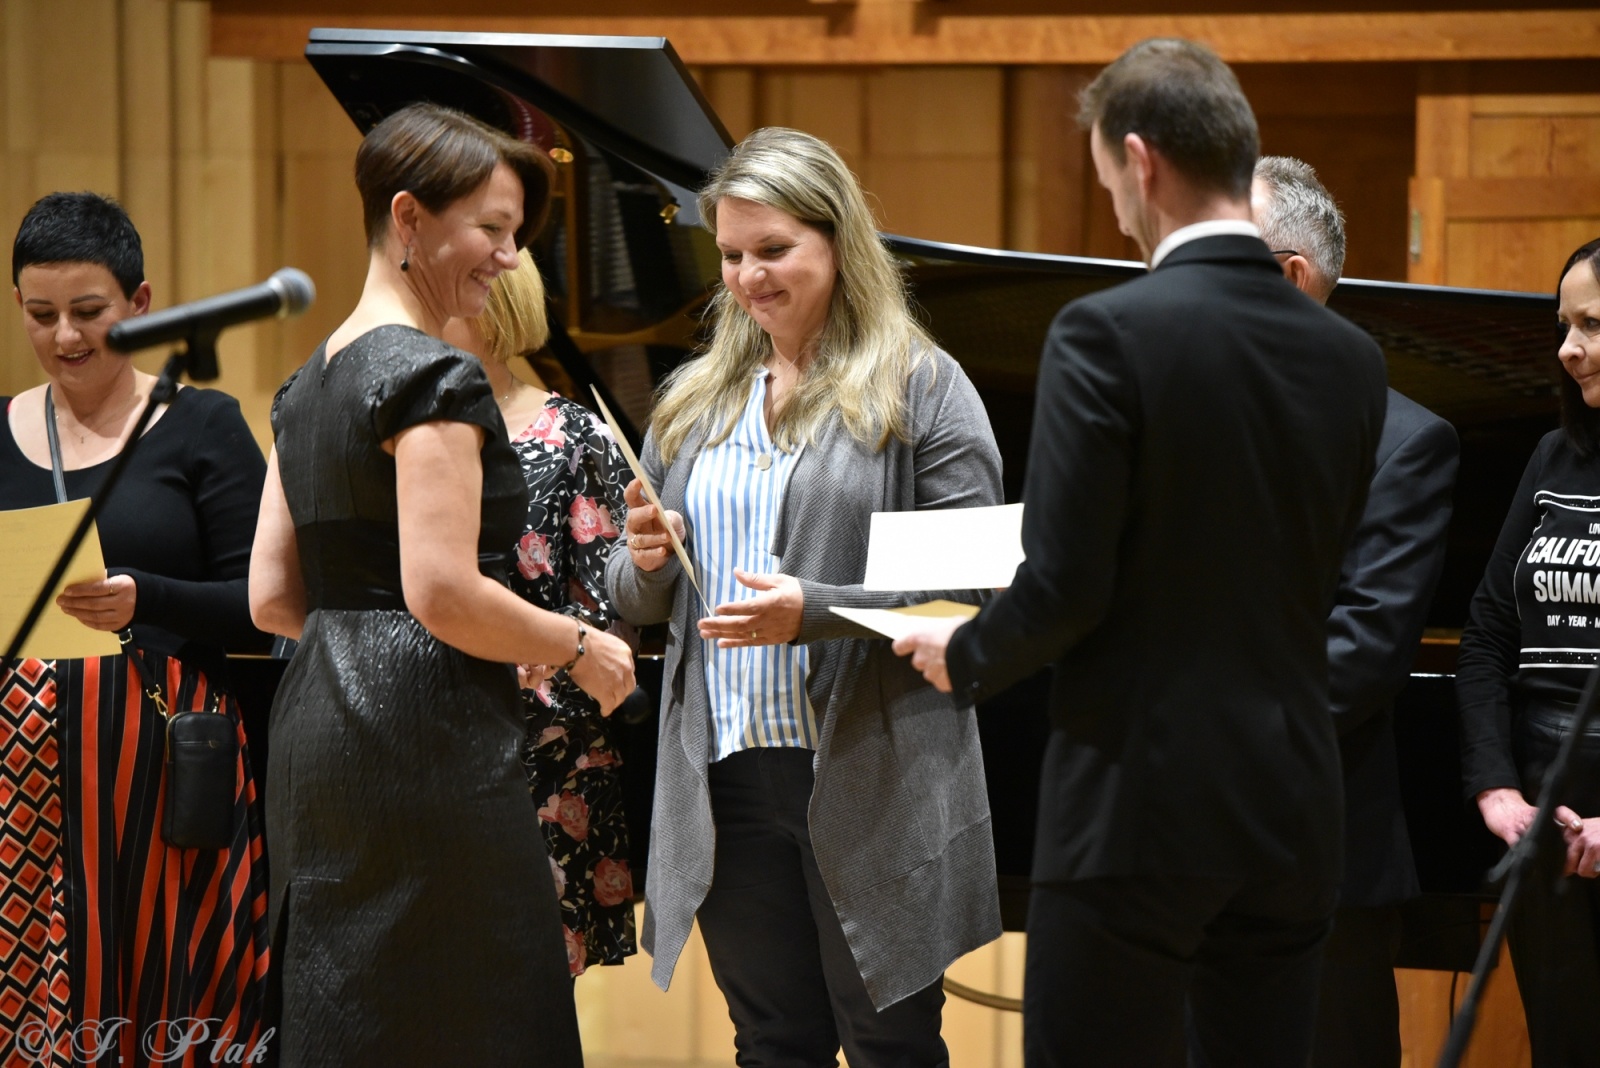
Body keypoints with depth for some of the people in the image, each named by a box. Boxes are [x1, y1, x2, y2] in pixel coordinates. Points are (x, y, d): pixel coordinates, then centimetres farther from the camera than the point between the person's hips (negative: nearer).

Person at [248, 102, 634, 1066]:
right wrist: (580, 647, -6)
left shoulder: (310, 384, 15)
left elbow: (274, 599, 15)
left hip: (316, 728, 9)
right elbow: (442, 593, -20)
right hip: (425, 733, -9)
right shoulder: (434, 377, -12)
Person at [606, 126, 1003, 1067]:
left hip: (871, 786, -5)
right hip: (727, 778, 5)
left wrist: (816, 613, -21)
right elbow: (639, 605, 19)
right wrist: (644, 561, -5)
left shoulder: (921, 389, -3)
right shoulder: (695, 399, 14)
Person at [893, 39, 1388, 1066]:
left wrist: (963, 656, 5)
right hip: (1293, 814, 6)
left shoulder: (1107, 334, -13)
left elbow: (1064, 588, -14)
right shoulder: (1350, 357, 6)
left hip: (1137, 804, -6)